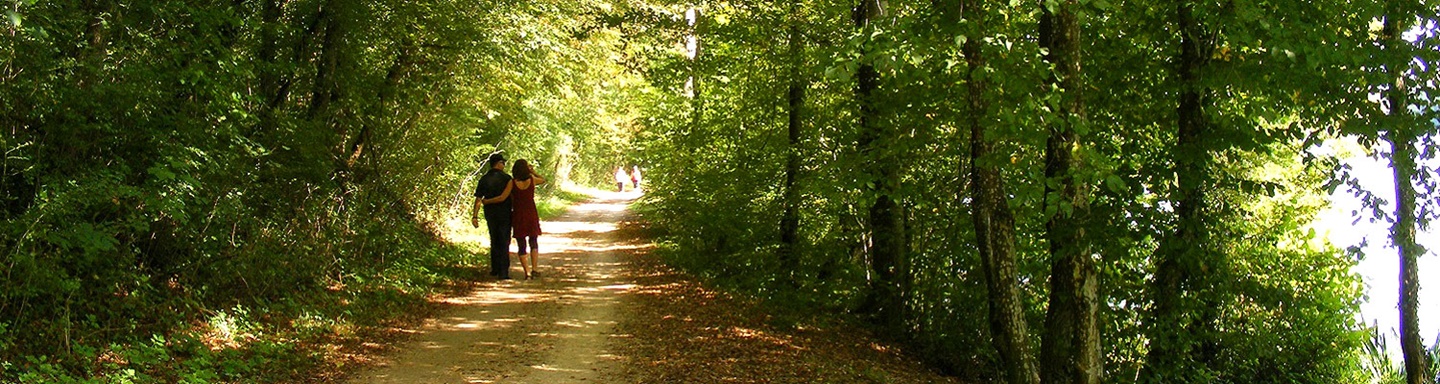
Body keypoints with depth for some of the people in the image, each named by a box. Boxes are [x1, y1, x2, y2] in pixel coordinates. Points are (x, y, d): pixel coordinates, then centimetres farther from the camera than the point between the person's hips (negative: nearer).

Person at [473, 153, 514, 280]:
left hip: (490, 215, 4)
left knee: (494, 241, 19)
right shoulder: (506, 178, -9)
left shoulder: (484, 179, 0)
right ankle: (503, 272, -3)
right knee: (504, 243, 1)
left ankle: (495, 269, 24)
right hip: (504, 214, -3)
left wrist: (475, 216, -4)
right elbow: (504, 197, -10)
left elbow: (478, 199, -4)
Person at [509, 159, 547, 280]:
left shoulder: (512, 183, -10)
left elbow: (511, 200, -2)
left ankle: (527, 272, -3)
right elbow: (543, 180, 16)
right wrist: (533, 172, 24)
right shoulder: (532, 180, -6)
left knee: (521, 245, 6)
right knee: (533, 241, 19)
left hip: (518, 215, -1)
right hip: (532, 214, 1)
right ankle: (534, 268, 9)